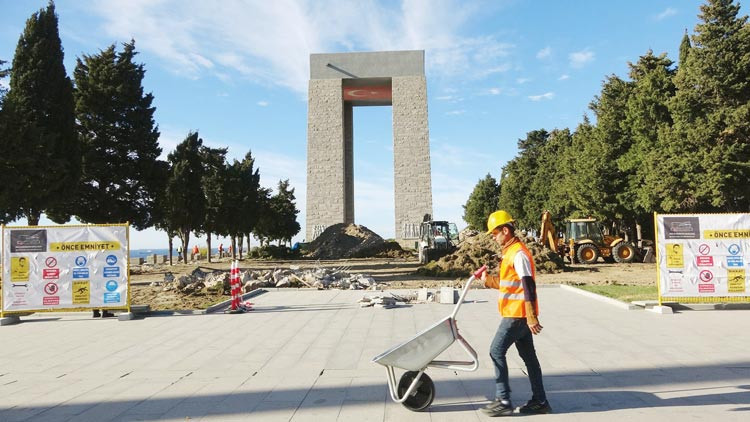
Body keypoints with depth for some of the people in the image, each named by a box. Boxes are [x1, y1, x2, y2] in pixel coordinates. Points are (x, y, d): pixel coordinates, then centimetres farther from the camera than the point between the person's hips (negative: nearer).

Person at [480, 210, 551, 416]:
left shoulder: (518, 253, -17)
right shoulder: (510, 252, 15)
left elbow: (529, 285, -22)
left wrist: (532, 316, -24)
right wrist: (488, 280, 8)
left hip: (517, 314, -10)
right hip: (518, 313, 10)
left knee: (497, 351, -6)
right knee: (528, 355, 13)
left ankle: (503, 401, 0)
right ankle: (539, 401, 21)